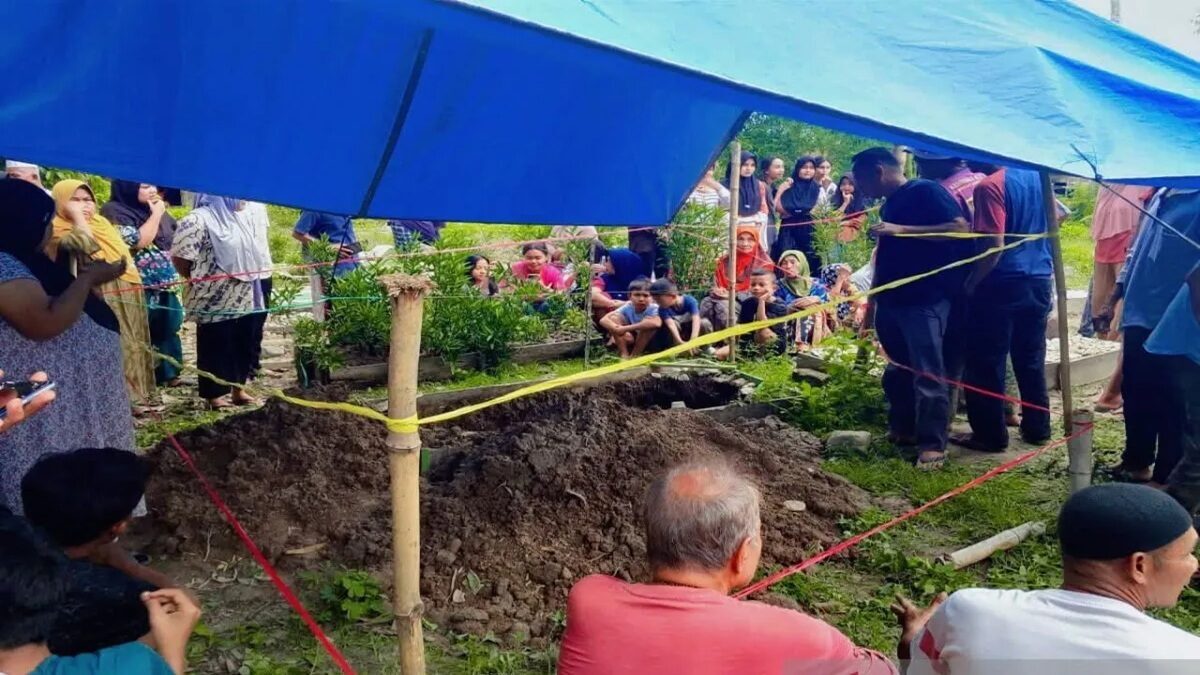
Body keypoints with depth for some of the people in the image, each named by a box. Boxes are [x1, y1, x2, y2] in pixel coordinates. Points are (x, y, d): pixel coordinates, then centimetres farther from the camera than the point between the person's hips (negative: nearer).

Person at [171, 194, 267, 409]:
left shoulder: (239, 220, 15)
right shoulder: (198, 220, -14)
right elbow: (180, 257, -18)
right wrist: (200, 281, -4)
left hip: (244, 299, 8)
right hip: (215, 302, -8)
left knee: (243, 345, 13)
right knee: (216, 347, 1)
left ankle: (237, 389, 26)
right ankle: (215, 394, 10)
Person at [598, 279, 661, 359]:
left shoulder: (654, 309, -25)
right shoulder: (627, 307, -16)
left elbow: (657, 323, -50)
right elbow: (603, 320, -25)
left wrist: (626, 328, -47)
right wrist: (618, 329, -47)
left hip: (647, 343, -2)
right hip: (630, 340, 2)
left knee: (649, 321, -32)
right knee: (614, 318, -21)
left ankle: (635, 355, -20)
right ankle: (624, 354, -18)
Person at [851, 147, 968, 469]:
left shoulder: (926, 191, -8)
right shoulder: (889, 205, 18)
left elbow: (960, 228, -19)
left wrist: (901, 230, -22)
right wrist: (871, 303, 20)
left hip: (924, 301, -9)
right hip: (890, 301, 9)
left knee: (928, 373, -7)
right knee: (897, 370, 15)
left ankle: (932, 444, -3)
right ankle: (901, 429, 27)